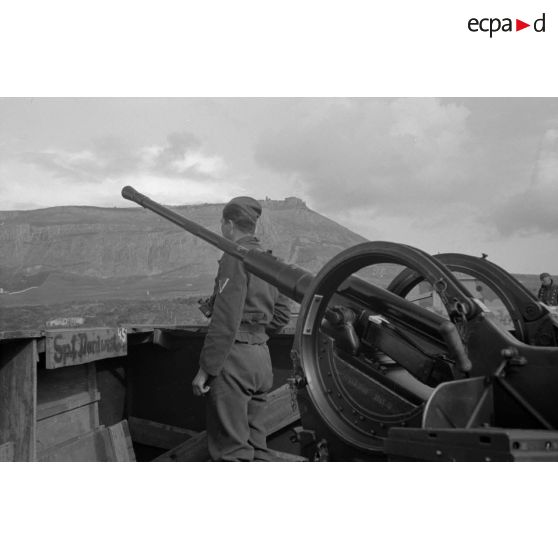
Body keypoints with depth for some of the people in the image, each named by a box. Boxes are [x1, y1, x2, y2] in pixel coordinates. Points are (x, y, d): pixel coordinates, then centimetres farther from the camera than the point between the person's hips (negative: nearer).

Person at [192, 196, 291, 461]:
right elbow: (282, 313, 19)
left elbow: (225, 319, -19)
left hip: (234, 359, -9)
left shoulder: (235, 257, -11)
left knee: (231, 449, -1)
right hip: (262, 357, 9)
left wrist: (205, 368, -15)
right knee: (255, 444, 16)